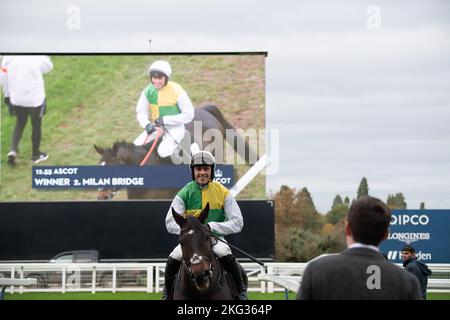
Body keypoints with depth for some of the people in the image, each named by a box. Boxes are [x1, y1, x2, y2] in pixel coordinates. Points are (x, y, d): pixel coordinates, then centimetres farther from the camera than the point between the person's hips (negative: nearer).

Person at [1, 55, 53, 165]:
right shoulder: (38, 57, -21)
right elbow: (48, 67, 0)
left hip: (16, 98, 3)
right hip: (35, 98, -3)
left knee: (20, 124, 23)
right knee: (36, 125, 17)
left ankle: (13, 150, 6)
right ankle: (36, 155, 31)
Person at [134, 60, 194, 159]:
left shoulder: (177, 91, -17)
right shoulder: (148, 91, -4)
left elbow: (189, 114, -16)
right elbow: (141, 111, 0)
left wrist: (165, 120, -22)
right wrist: (147, 124, -23)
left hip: (174, 128, -5)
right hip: (155, 127, 5)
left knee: (163, 152, -27)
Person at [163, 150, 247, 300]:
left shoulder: (223, 193, -3)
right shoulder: (185, 194, -3)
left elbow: (237, 223, -7)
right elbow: (170, 223, -7)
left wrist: (212, 226, -22)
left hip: (216, 238, -1)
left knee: (225, 255, -31)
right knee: (173, 259, -24)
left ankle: (241, 290, -9)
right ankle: (167, 292, 4)